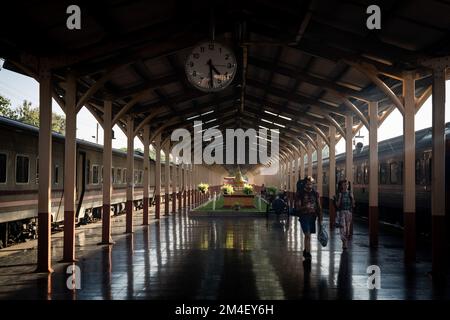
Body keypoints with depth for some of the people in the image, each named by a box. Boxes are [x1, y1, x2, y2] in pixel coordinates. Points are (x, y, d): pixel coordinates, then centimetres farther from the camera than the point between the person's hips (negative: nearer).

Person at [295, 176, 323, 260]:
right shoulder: (299, 193, -5)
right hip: (304, 216, -4)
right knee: (307, 235, -14)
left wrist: (320, 220, 6)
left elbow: (319, 207, 9)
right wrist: (305, 207, -28)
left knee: (307, 235, 14)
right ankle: (308, 254, -12)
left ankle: (305, 251, 32)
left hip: (312, 216, 4)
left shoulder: (315, 193, 5)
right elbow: (297, 207, -8)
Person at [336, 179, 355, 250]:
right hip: (341, 212, -2)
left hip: (348, 212, 2)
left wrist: (352, 197, -10)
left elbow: (353, 205, 4)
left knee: (348, 227, 6)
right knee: (342, 227, -16)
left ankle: (345, 243, 19)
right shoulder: (339, 194, -1)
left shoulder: (350, 193, 4)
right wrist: (340, 197, -16)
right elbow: (337, 205, -5)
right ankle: (344, 242, -21)